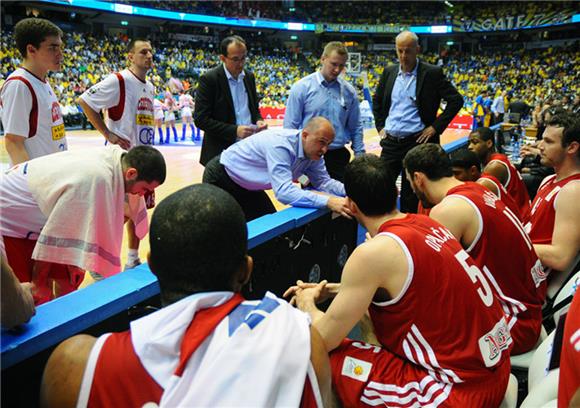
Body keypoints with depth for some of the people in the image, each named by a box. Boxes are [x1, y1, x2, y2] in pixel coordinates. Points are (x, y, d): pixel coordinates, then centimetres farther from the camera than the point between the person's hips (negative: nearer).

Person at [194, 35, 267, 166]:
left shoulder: (249, 77, 8)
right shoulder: (209, 79, -10)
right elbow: (201, 119, -13)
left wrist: (258, 120, -4)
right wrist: (234, 131, -21)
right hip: (221, 152, -5)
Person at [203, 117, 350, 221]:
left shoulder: (312, 151, -12)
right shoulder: (280, 145, -37)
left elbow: (323, 182, -6)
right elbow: (284, 191, -45)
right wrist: (327, 201, -51)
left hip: (247, 187, 8)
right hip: (220, 178, -8)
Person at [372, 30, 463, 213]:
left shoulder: (432, 73, -5)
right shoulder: (389, 72, 8)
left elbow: (456, 100, -5)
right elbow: (377, 101, 21)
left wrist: (436, 126, -8)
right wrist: (380, 126, 10)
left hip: (416, 142, -4)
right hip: (390, 142, 4)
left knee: (410, 195, 5)